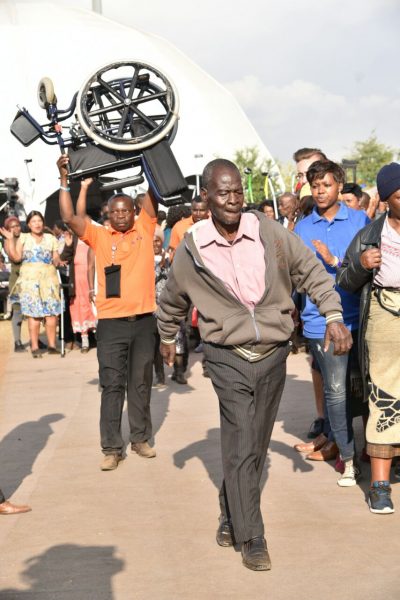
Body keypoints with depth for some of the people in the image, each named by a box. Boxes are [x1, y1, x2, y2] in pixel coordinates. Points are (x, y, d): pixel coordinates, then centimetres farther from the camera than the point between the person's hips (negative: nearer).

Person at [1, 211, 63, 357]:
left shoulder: (51, 238, 12)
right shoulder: (23, 238, 9)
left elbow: (57, 260, 12)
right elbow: (16, 257, 0)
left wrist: (57, 261, -10)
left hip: (49, 279, 1)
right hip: (30, 280, -1)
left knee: (52, 313, -6)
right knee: (34, 314, -6)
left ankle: (52, 345, 2)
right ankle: (35, 347, -3)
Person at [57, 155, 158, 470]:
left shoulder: (145, 229, 6)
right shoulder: (99, 236, 3)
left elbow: (153, 193, 1)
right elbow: (69, 217, -6)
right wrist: (65, 179, -10)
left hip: (144, 320, 1)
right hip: (111, 322, -1)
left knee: (141, 382, 12)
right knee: (112, 384, 1)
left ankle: (141, 438, 24)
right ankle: (112, 447, 6)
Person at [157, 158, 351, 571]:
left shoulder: (269, 232, -7)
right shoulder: (191, 249, -6)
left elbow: (311, 271, 2)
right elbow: (172, 300, 13)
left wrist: (333, 315, -10)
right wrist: (167, 337, 26)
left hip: (273, 354, 2)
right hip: (228, 357, -2)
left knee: (255, 445, 12)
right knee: (240, 444, -10)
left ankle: (231, 514, 32)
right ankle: (251, 537, 0)